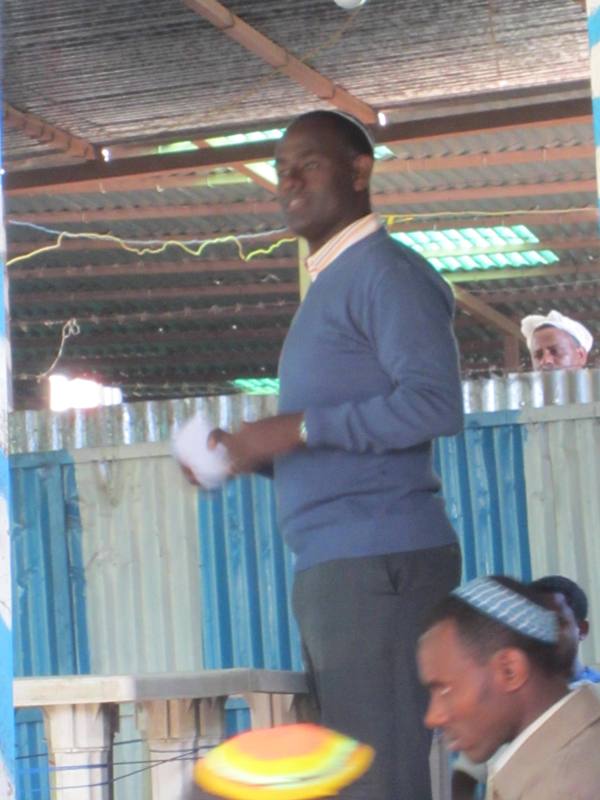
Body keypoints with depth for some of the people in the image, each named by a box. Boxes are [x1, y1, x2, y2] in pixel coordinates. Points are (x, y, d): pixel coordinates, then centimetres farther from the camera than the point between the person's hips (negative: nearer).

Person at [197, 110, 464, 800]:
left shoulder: (385, 273, -8)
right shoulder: (330, 285, 23)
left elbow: (435, 402, -21)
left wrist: (300, 428, -17)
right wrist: (248, 452, 12)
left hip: (378, 565, -10)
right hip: (334, 568, 10)